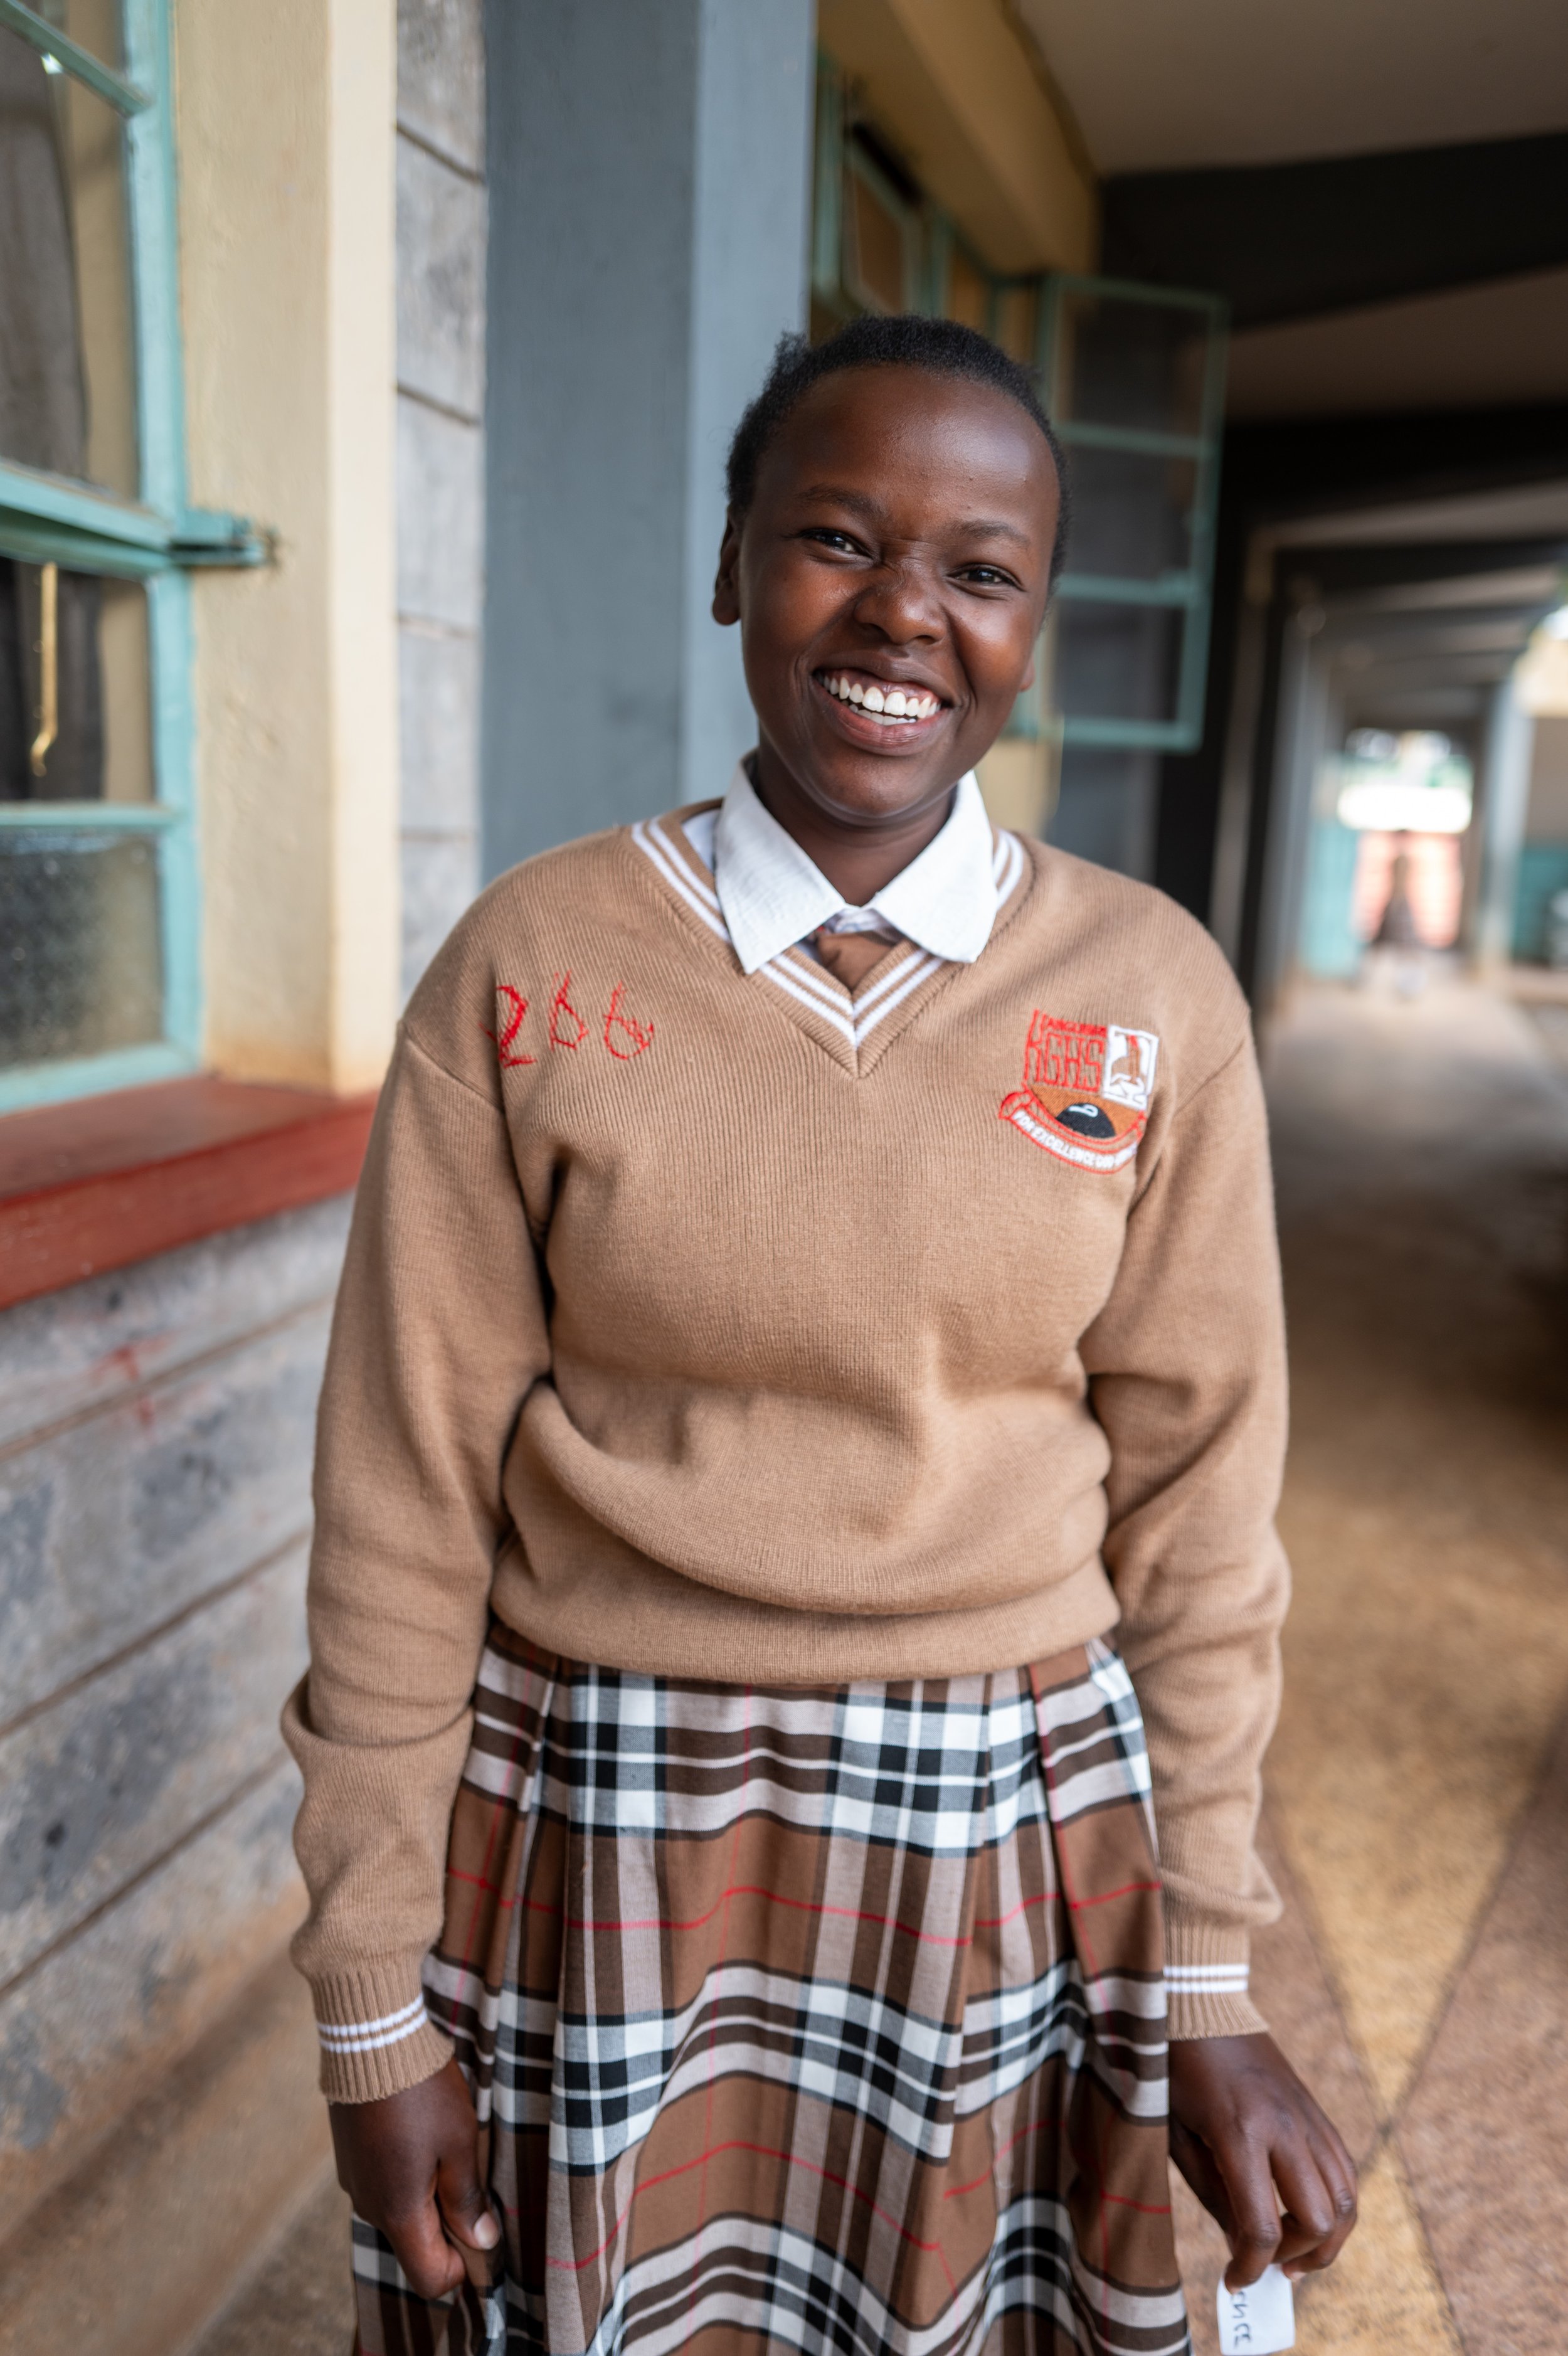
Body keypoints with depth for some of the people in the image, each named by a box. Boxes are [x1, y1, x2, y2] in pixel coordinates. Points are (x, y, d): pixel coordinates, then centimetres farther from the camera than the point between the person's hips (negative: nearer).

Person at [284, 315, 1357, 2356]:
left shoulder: (1155, 998, -5)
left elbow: (1194, 1518, 0)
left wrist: (1207, 1985, 2)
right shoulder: (530, 967, -9)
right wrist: (374, 2003, -1)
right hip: (596, 1839, 0)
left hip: (1007, 1857, 1)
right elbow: (408, 1504, -6)